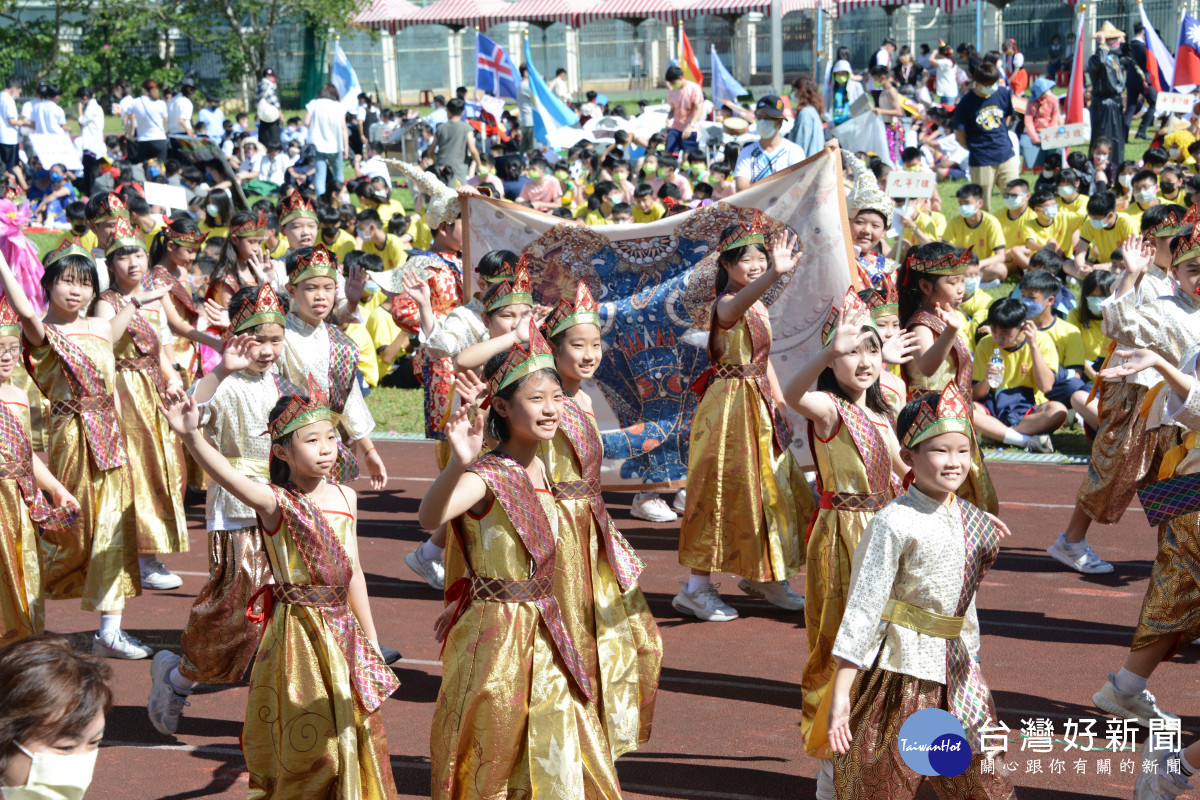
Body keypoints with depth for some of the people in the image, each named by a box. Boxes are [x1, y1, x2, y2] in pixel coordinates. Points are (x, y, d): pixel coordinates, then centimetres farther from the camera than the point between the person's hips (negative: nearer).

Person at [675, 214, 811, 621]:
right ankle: (696, 587, 2)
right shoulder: (727, 304, -16)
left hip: (759, 406, 9)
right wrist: (774, 274, -60)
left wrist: (781, 407, 16)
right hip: (729, 404, -9)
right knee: (726, 490, -6)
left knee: (772, 487, 14)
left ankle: (761, 577, 29)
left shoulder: (758, 307, 13)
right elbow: (736, 304, -43)